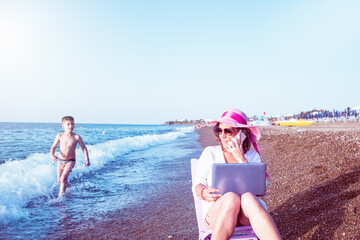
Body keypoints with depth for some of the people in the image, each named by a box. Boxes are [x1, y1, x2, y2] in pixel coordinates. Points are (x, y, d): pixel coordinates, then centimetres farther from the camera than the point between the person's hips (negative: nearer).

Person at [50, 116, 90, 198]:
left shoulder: (76, 137, -12)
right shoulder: (60, 136, -6)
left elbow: (84, 148, -4)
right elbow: (53, 147, 4)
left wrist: (87, 159, -13)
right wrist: (52, 155, -15)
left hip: (70, 161, -3)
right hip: (60, 160, 4)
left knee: (63, 178, -22)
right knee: (59, 181, 13)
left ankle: (60, 197, -12)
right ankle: (69, 187, 43)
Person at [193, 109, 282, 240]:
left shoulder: (253, 156, 11)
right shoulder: (210, 153, 10)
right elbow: (197, 185, 7)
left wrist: (241, 158, -9)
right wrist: (203, 192, -18)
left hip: (247, 215, 1)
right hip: (215, 212, -1)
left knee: (248, 197, -36)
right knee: (231, 197, -36)